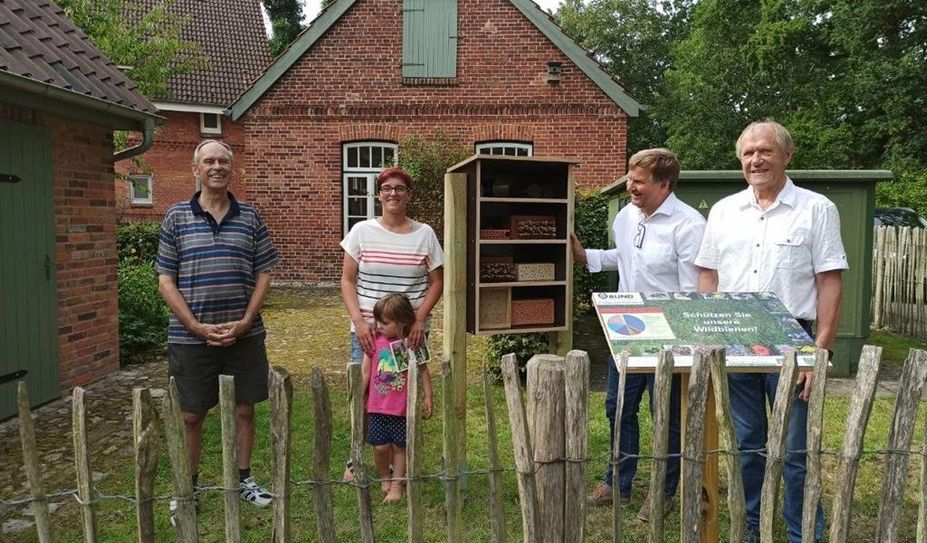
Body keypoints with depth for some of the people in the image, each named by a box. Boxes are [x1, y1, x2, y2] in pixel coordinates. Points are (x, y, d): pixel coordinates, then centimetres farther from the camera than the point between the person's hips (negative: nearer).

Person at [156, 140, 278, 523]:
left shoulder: (250, 218, 3)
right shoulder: (176, 217, 0)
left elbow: (263, 274, 4)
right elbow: (166, 281, -1)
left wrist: (245, 322, -8)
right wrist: (197, 326, -11)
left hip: (244, 335, 1)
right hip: (191, 337, -1)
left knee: (244, 410, 11)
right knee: (191, 416, 10)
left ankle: (243, 478, 29)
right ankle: (187, 487, 28)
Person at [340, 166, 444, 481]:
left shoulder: (424, 234, 4)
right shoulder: (362, 231, 3)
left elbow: (436, 282, 6)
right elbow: (347, 281, 2)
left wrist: (420, 318, -7)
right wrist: (358, 320, -9)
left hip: (410, 332, 1)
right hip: (367, 331, 0)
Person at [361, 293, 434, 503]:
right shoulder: (375, 341, -5)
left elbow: (423, 371, 4)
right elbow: (365, 371, 4)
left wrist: (427, 398, 3)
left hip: (404, 407, -1)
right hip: (377, 406, 1)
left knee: (400, 446, 8)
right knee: (380, 447, 2)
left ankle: (396, 485, 23)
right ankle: (385, 478, 28)